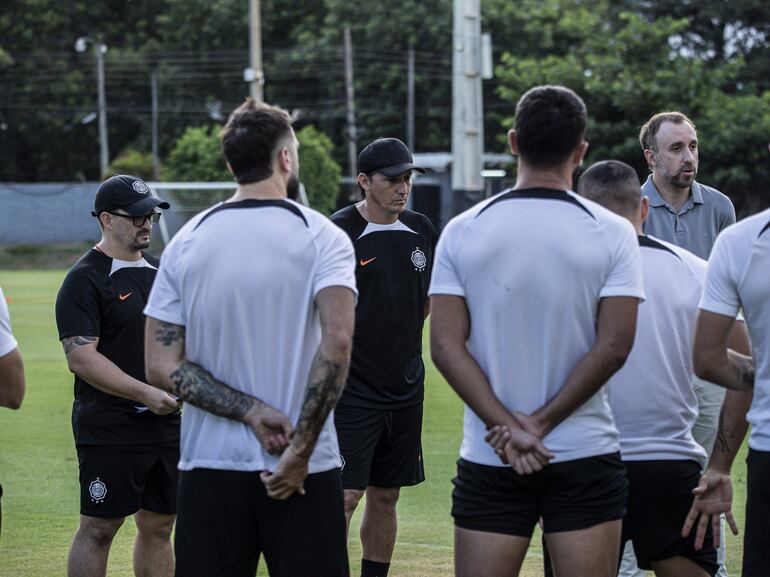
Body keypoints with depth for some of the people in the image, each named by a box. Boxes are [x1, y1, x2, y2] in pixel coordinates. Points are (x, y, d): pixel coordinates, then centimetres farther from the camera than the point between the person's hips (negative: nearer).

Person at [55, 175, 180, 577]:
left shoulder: (161, 272, 14)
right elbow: (81, 359, -17)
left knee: (159, 525, 11)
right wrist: (145, 394, -23)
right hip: (108, 428, -7)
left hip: (166, 423, 7)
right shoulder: (85, 279, -9)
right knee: (98, 528, -4)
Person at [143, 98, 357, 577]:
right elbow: (336, 342, -18)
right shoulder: (320, 236, -4)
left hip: (210, 468, 3)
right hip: (305, 474, -3)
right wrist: (300, 450, -15)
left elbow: (162, 366, -2)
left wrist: (251, 412, -6)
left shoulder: (187, 242, 6)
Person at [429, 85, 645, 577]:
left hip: (488, 461, 1)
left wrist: (508, 427, -9)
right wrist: (540, 424, -7)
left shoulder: (462, 233, 0)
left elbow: (446, 346, -6)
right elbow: (614, 346, -10)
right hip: (586, 457, -1)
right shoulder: (612, 233, -4)